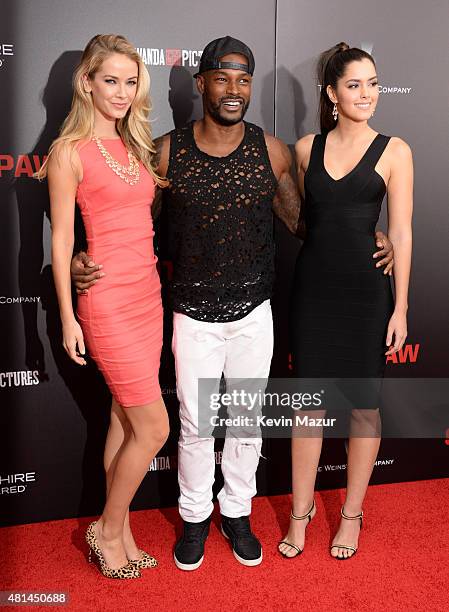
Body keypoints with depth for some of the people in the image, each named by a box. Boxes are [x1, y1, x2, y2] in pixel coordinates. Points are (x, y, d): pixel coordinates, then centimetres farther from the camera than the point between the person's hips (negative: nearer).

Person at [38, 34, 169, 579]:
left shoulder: (133, 145, 13)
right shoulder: (70, 152, -8)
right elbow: (61, 240, -9)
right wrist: (68, 318, -9)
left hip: (147, 295, 7)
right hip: (108, 303, -7)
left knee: (125, 421, 14)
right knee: (154, 428, -2)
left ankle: (120, 533, 30)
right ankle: (107, 529, 22)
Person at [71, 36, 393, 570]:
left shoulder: (271, 150, -3)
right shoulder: (166, 151, -7)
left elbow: (301, 218, 7)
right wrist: (86, 260, -15)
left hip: (254, 313, 2)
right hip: (195, 316, -1)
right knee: (195, 425, 11)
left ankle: (237, 513, 38)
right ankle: (194, 517, 36)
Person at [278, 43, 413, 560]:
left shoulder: (394, 151, -2)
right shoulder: (306, 148, 6)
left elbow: (401, 232, -3)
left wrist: (400, 307, -6)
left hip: (366, 290, -2)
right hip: (312, 286, 2)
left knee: (364, 405, 8)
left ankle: (351, 514, 27)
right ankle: (301, 511, 25)